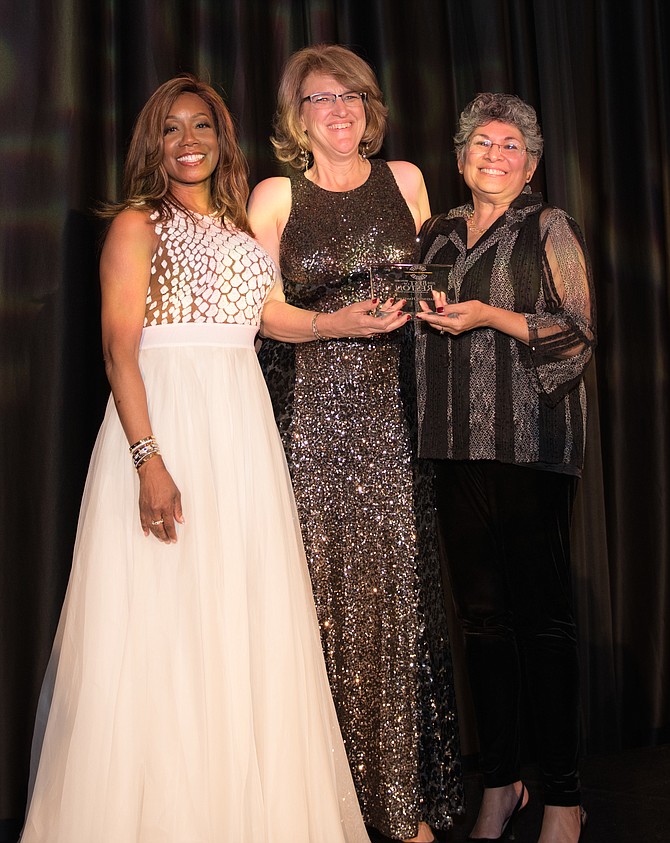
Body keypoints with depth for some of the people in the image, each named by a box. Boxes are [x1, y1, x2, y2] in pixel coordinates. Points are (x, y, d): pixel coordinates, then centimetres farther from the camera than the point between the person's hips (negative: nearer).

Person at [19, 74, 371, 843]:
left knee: (244, 617, 7)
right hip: (164, 419, -6)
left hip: (243, 430, 6)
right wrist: (148, 460, -20)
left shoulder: (240, 226, 18)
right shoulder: (138, 224, 1)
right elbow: (119, 347, -10)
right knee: (163, 618, -4)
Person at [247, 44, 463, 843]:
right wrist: (337, 322, -15)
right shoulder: (275, 195, 6)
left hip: (393, 408, 2)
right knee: (324, 590, -5)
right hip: (310, 409, -2)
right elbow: (262, 311, 0)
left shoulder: (404, 180, 14)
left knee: (400, 586, -1)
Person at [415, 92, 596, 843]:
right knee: (481, 615, 7)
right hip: (458, 448, 5)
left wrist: (492, 317, -13)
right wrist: (419, 308, 7)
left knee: (541, 614, -5)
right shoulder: (437, 234, 18)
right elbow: (417, 323, 28)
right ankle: (499, 783, 19)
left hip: (529, 444, -5)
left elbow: (580, 334, -4)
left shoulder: (549, 229, 3)